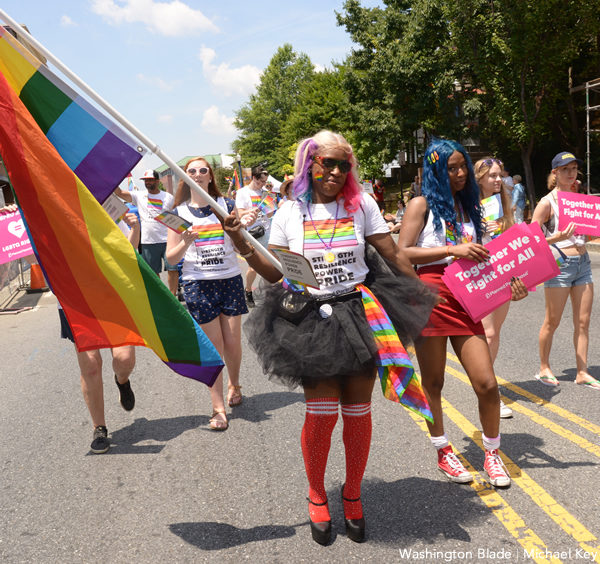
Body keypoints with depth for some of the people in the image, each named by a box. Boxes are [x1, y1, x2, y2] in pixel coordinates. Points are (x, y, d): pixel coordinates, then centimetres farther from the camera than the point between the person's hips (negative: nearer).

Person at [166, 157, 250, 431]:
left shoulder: (226, 205, 5)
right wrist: (185, 242, -17)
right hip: (198, 283, -1)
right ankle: (218, 408, 10)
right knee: (213, 346, 0)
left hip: (230, 279, 1)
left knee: (233, 343, 6)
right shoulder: (179, 212, 4)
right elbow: (171, 257, 2)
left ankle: (234, 385, 36)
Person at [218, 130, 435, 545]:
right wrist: (243, 245, -9)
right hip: (311, 321, 0)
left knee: (357, 412, 5)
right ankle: (317, 495, 23)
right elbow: (277, 274, 4)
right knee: (321, 413, -4)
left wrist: (423, 295, 6)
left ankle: (353, 493, 28)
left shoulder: (361, 205, 3)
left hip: (359, 315, 1)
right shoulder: (290, 213, 5)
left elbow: (394, 256, 6)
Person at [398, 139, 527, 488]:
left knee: (487, 384, -2)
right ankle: (443, 452, 28)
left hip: (466, 299, 4)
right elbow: (402, 253, -9)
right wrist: (453, 250, -15)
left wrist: (509, 282, 3)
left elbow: (477, 256, 20)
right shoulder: (423, 204, 1)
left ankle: (493, 454, 20)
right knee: (433, 383, 8)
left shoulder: (469, 206, 17)